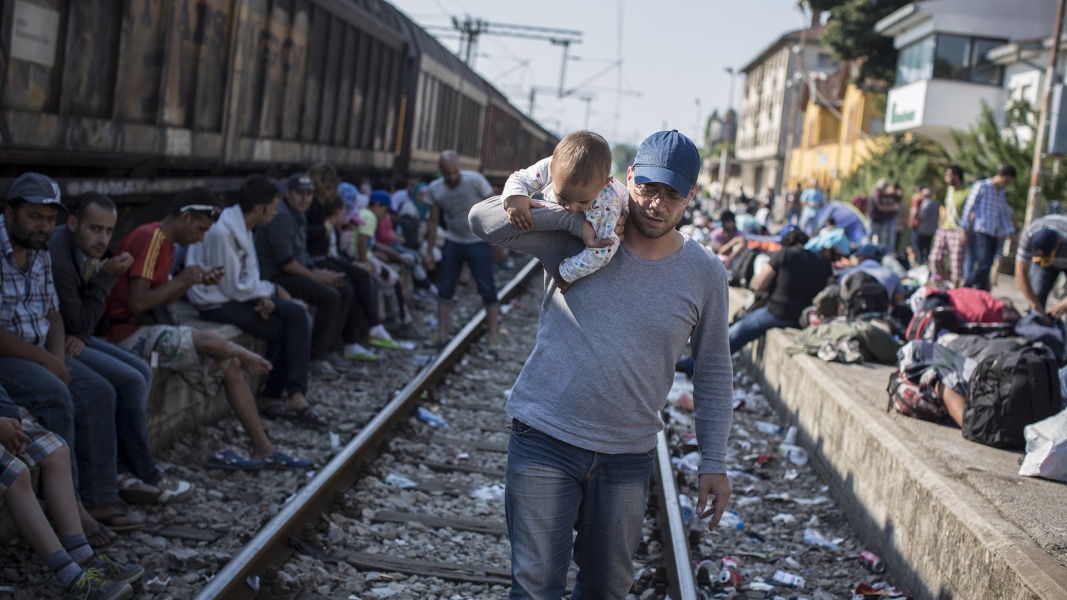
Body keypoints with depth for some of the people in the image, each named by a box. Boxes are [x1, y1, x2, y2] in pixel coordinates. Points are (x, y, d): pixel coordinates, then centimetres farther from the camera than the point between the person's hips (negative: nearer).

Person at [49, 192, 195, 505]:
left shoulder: (85, 248, 2)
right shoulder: (58, 259, -27)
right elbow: (78, 322, -20)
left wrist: (81, 336, -9)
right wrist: (107, 276, -19)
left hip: (73, 338, 9)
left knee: (142, 372, 1)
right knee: (130, 382, -17)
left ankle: (122, 471, 1)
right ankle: (146, 476, -3)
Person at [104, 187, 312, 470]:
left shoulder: (163, 241, 12)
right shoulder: (149, 238, -18)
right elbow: (137, 302, -24)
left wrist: (196, 279, 1)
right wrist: (181, 280, -15)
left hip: (152, 327, 10)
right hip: (133, 333, -10)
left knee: (230, 364, 1)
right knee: (212, 341, -26)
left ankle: (264, 449, 1)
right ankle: (244, 356, 11)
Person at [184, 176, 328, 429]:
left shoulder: (241, 226, 7)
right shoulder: (222, 232, -23)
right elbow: (234, 288, -22)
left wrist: (263, 296, -9)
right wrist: (272, 290, -8)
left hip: (236, 295, 9)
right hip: (218, 304, -9)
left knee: (297, 315, -6)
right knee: (285, 330, -16)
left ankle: (293, 395, -6)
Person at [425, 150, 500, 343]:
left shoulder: (475, 180, -18)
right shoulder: (434, 189, -5)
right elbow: (433, 221, 4)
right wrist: (429, 251, 5)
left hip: (479, 242, -4)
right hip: (453, 242, 4)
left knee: (487, 289, -6)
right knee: (445, 289, 3)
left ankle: (493, 335, 0)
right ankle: (442, 333, 11)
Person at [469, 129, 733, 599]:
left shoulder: (705, 274, -2)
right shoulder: (577, 239, -6)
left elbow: (713, 372, 6)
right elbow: (484, 220, -14)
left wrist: (713, 463, 4)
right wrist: (573, 220, -22)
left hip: (628, 456, 2)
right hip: (545, 439, -2)